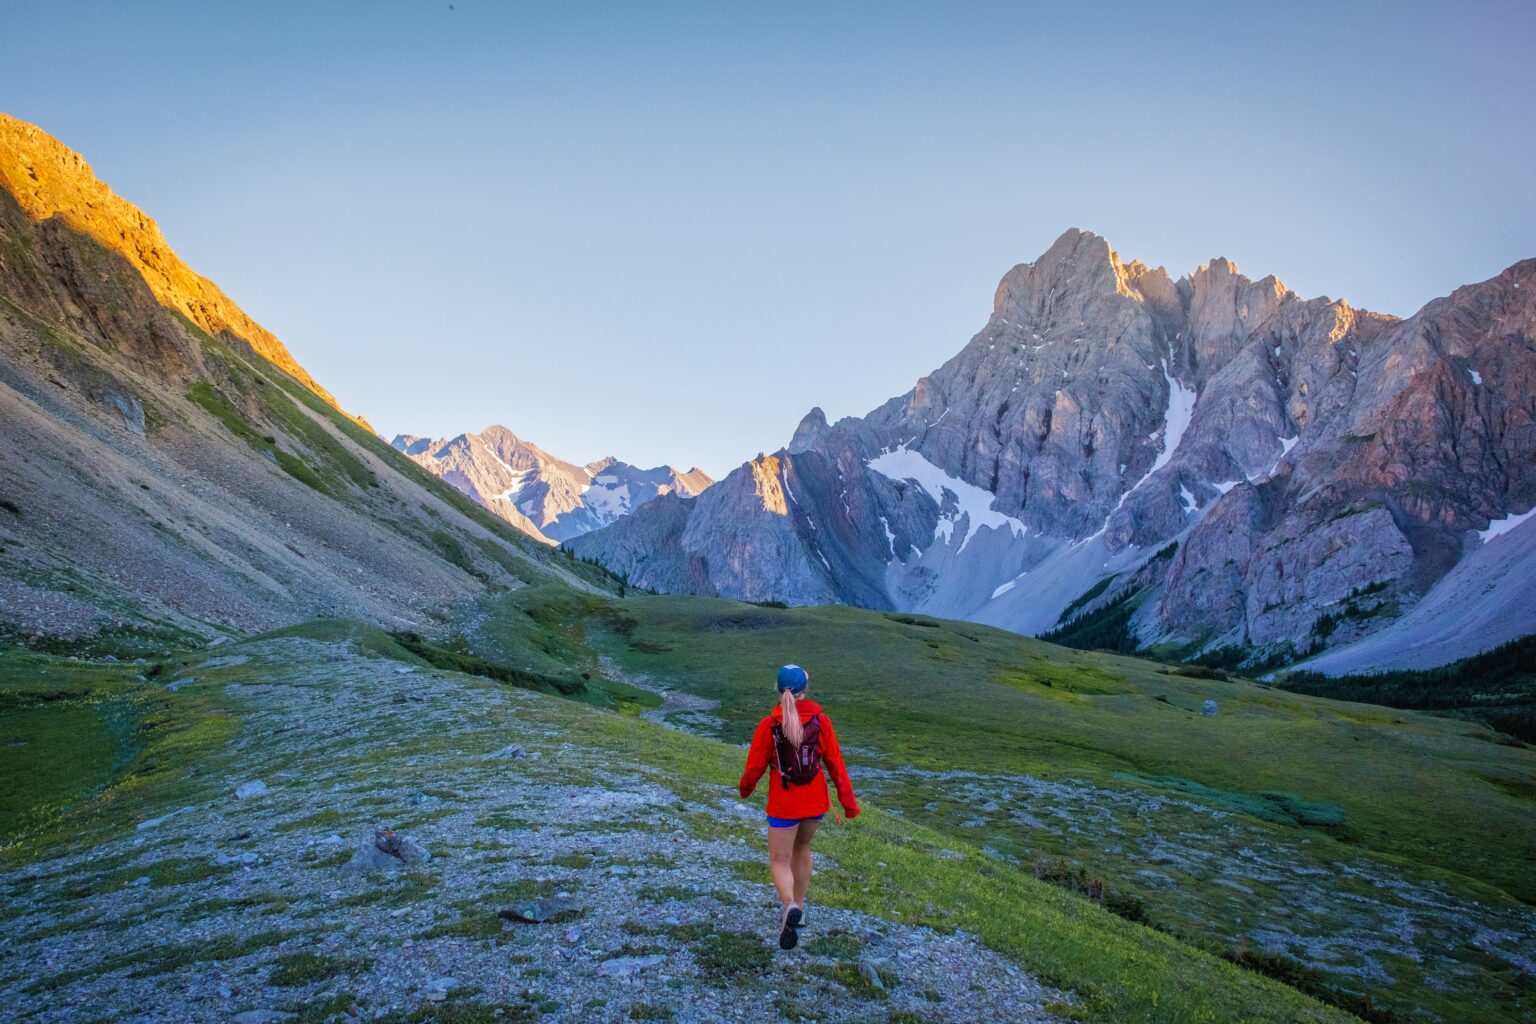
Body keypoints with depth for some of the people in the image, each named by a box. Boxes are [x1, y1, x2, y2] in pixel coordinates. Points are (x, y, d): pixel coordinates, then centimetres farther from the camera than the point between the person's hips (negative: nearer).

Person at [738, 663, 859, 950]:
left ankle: (790, 907, -23)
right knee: (802, 848, 28)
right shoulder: (820, 720, -10)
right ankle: (797, 908, 35)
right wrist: (848, 801, -4)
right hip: (816, 801, 3)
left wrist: (745, 789, 13)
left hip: (783, 805, -3)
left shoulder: (769, 725, -14)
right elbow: (835, 763, -8)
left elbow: (754, 767, -8)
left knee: (779, 862, 6)